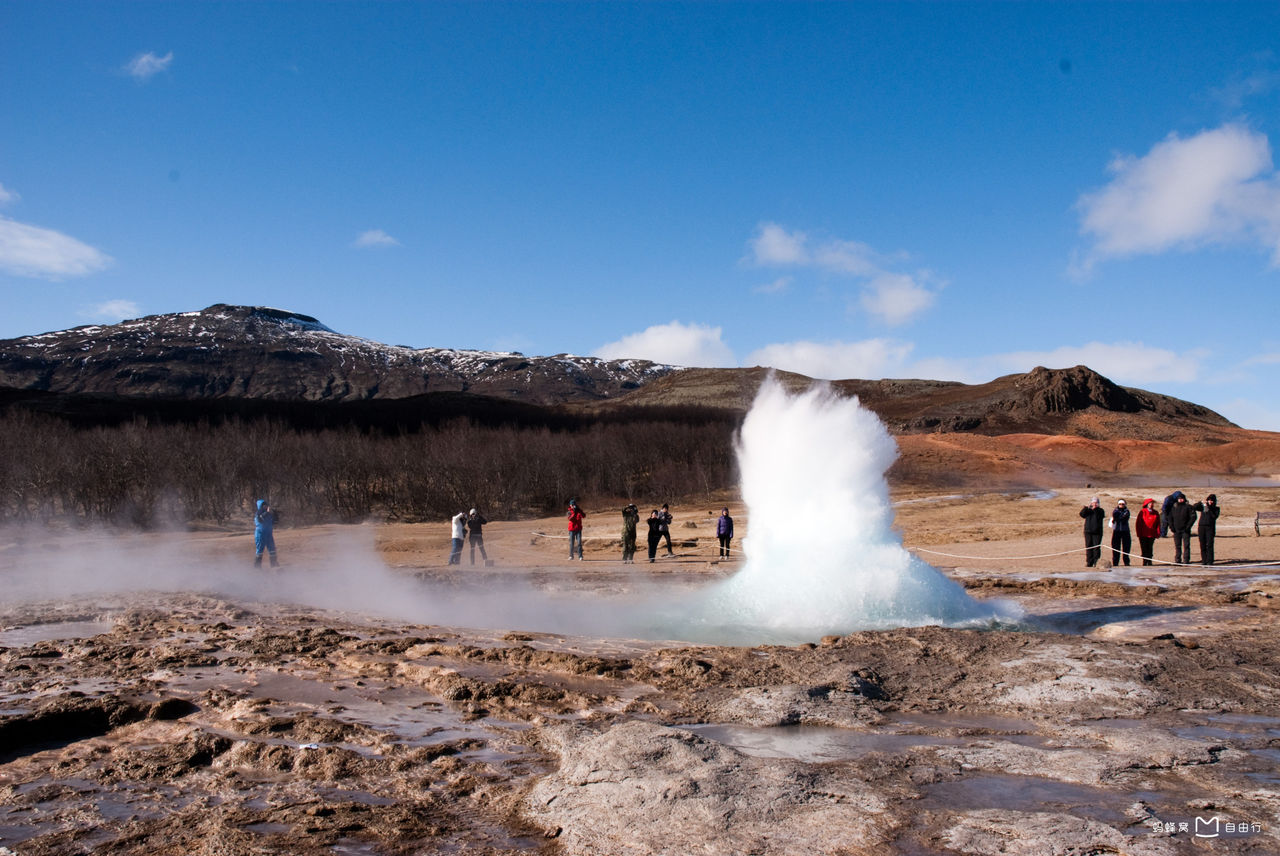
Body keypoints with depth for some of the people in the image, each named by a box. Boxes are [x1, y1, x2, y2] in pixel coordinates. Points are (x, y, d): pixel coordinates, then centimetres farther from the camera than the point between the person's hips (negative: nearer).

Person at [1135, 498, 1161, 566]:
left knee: (1150, 549, 6)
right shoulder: (1142, 512, -2)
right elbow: (1138, 524, -1)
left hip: (1152, 535, 2)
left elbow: (1158, 524, 10)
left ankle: (1149, 562, 13)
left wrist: (1158, 534, 2)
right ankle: (1145, 562, 5)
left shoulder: (1156, 513, 7)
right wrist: (1139, 534, -5)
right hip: (1143, 535, -2)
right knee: (1144, 549, -2)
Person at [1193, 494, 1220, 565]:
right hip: (1201, 527, 3)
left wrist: (1209, 507, -14)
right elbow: (1194, 507, 2)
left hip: (1210, 528, -3)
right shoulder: (1203, 507, 14)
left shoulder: (1216, 509, 7)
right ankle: (1204, 560, 9)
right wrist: (1202, 502, -8)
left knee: (1209, 545, -8)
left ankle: (1209, 561, -4)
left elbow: (1214, 516, -10)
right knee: (1202, 545, 4)